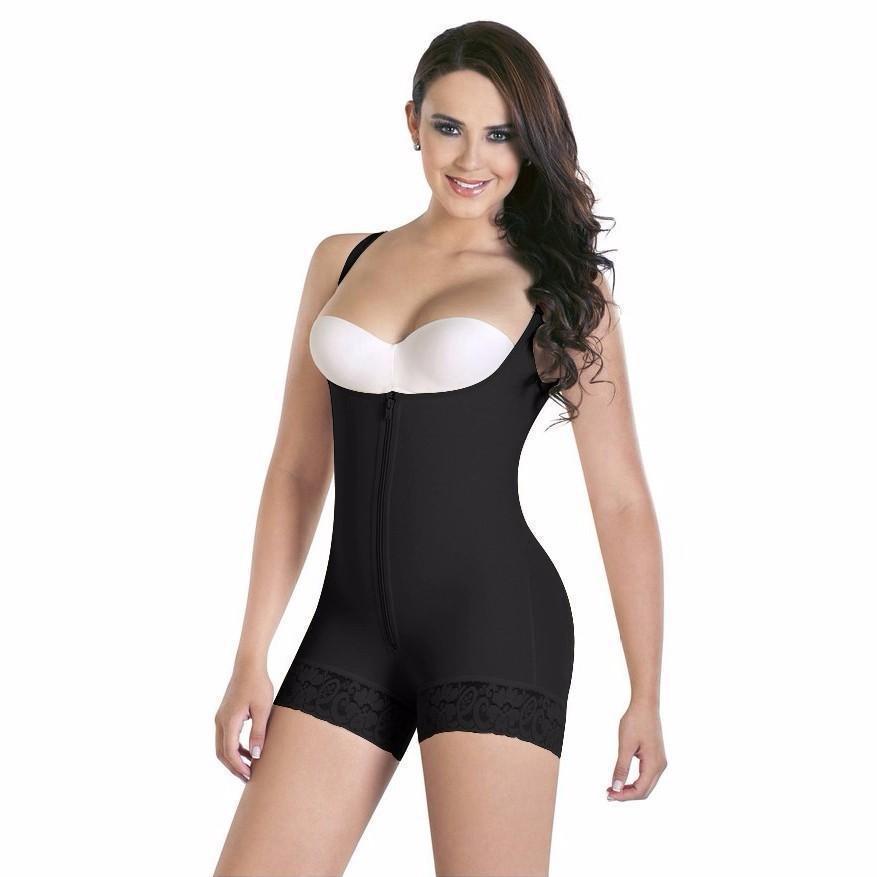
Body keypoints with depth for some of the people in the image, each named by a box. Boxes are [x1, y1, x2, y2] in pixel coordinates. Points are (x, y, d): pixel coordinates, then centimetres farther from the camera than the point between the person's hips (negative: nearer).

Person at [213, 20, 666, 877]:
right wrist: (251, 658, 7)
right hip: (352, 626, 4)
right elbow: (297, 470, 12)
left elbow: (621, 500, 2)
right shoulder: (341, 261, 11)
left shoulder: (560, 285, 2)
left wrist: (646, 694, 1)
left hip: (496, 623, -3)